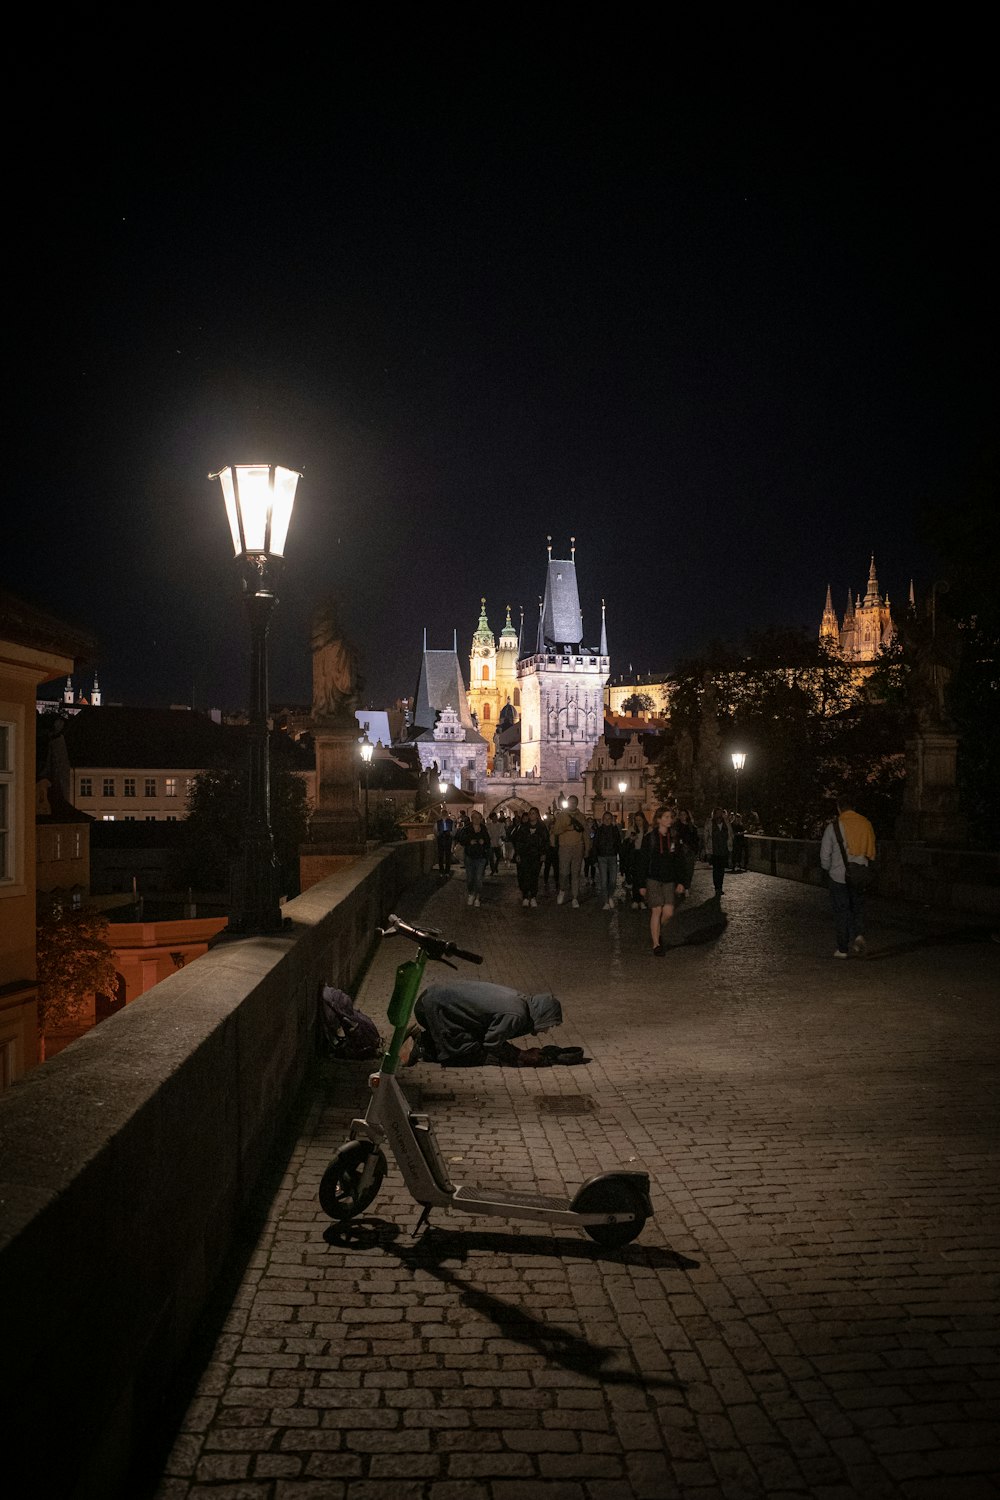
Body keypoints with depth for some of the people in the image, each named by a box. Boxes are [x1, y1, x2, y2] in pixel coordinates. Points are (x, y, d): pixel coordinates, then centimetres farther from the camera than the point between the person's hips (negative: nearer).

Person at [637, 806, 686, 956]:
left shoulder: (674, 837, 6)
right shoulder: (650, 838, -5)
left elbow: (679, 861, 10)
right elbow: (643, 861, -4)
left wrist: (680, 881, 3)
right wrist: (642, 884, -6)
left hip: (669, 880, 4)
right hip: (653, 879, -4)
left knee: (668, 912, -3)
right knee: (657, 911, -4)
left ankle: (656, 930, 27)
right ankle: (656, 945, 6)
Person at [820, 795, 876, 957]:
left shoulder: (833, 826, -8)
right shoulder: (865, 824, 2)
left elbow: (825, 854, -4)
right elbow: (871, 851, 7)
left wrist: (828, 868, 14)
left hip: (839, 875, -3)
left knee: (841, 911, 6)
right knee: (858, 907, 18)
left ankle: (842, 948, 9)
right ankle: (858, 935, -6)